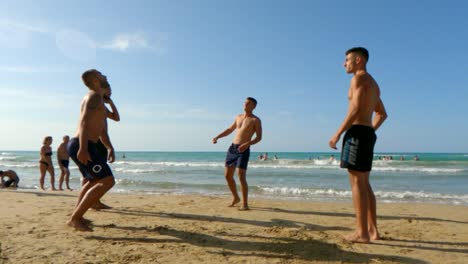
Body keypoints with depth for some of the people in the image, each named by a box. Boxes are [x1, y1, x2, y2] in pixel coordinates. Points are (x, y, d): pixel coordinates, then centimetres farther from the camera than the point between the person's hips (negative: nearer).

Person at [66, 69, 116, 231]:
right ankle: (75, 218, -15)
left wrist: (110, 147, 19)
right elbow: (84, 121, -21)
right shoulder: (94, 96, -7)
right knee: (107, 181, -18)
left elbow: (102, 130, 27)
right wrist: (83, 148, -30)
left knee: (94, 181, 27)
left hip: (77, 145, 11)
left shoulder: (98, 100, 25)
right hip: (82, 146, -11)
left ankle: (76, 215, 33)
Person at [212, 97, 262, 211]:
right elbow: (230, 130, 28)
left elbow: (259, 137, -8)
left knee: (241, 177, -14)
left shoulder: (255, 120, -1)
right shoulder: (238, 117, 17)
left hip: (243, 150, -6)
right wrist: (217, 137, 14)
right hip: (232, 148, 6)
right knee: (228, 175, 8)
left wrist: (247, 144, -25)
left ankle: (245, 203, -2)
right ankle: (236, 198, 27)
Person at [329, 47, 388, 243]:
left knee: (357, 182, -9)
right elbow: (382, 114, 29)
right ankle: (372, 229, 16)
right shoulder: (373, 84, 25)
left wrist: (337, 134, -16)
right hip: (369, 133, 10)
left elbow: (355, 109, -17)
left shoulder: (360, 78, -5)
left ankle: (361, 233, -7)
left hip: (357, 132, -10)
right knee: (364, 183, 12)